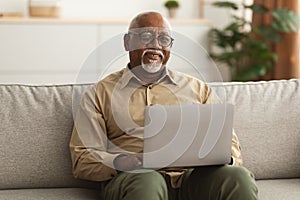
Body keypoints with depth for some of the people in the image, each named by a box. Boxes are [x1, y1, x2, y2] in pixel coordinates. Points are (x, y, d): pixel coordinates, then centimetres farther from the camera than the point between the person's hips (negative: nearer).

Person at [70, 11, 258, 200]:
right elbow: (82, 160, 9)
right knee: (146, 183, -39)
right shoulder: (100, 93, 18)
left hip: (193, 176, 1)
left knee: (239, 177, -32)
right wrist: (121, 162, -12)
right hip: (134, 177, -1)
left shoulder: (198, 89, 26)